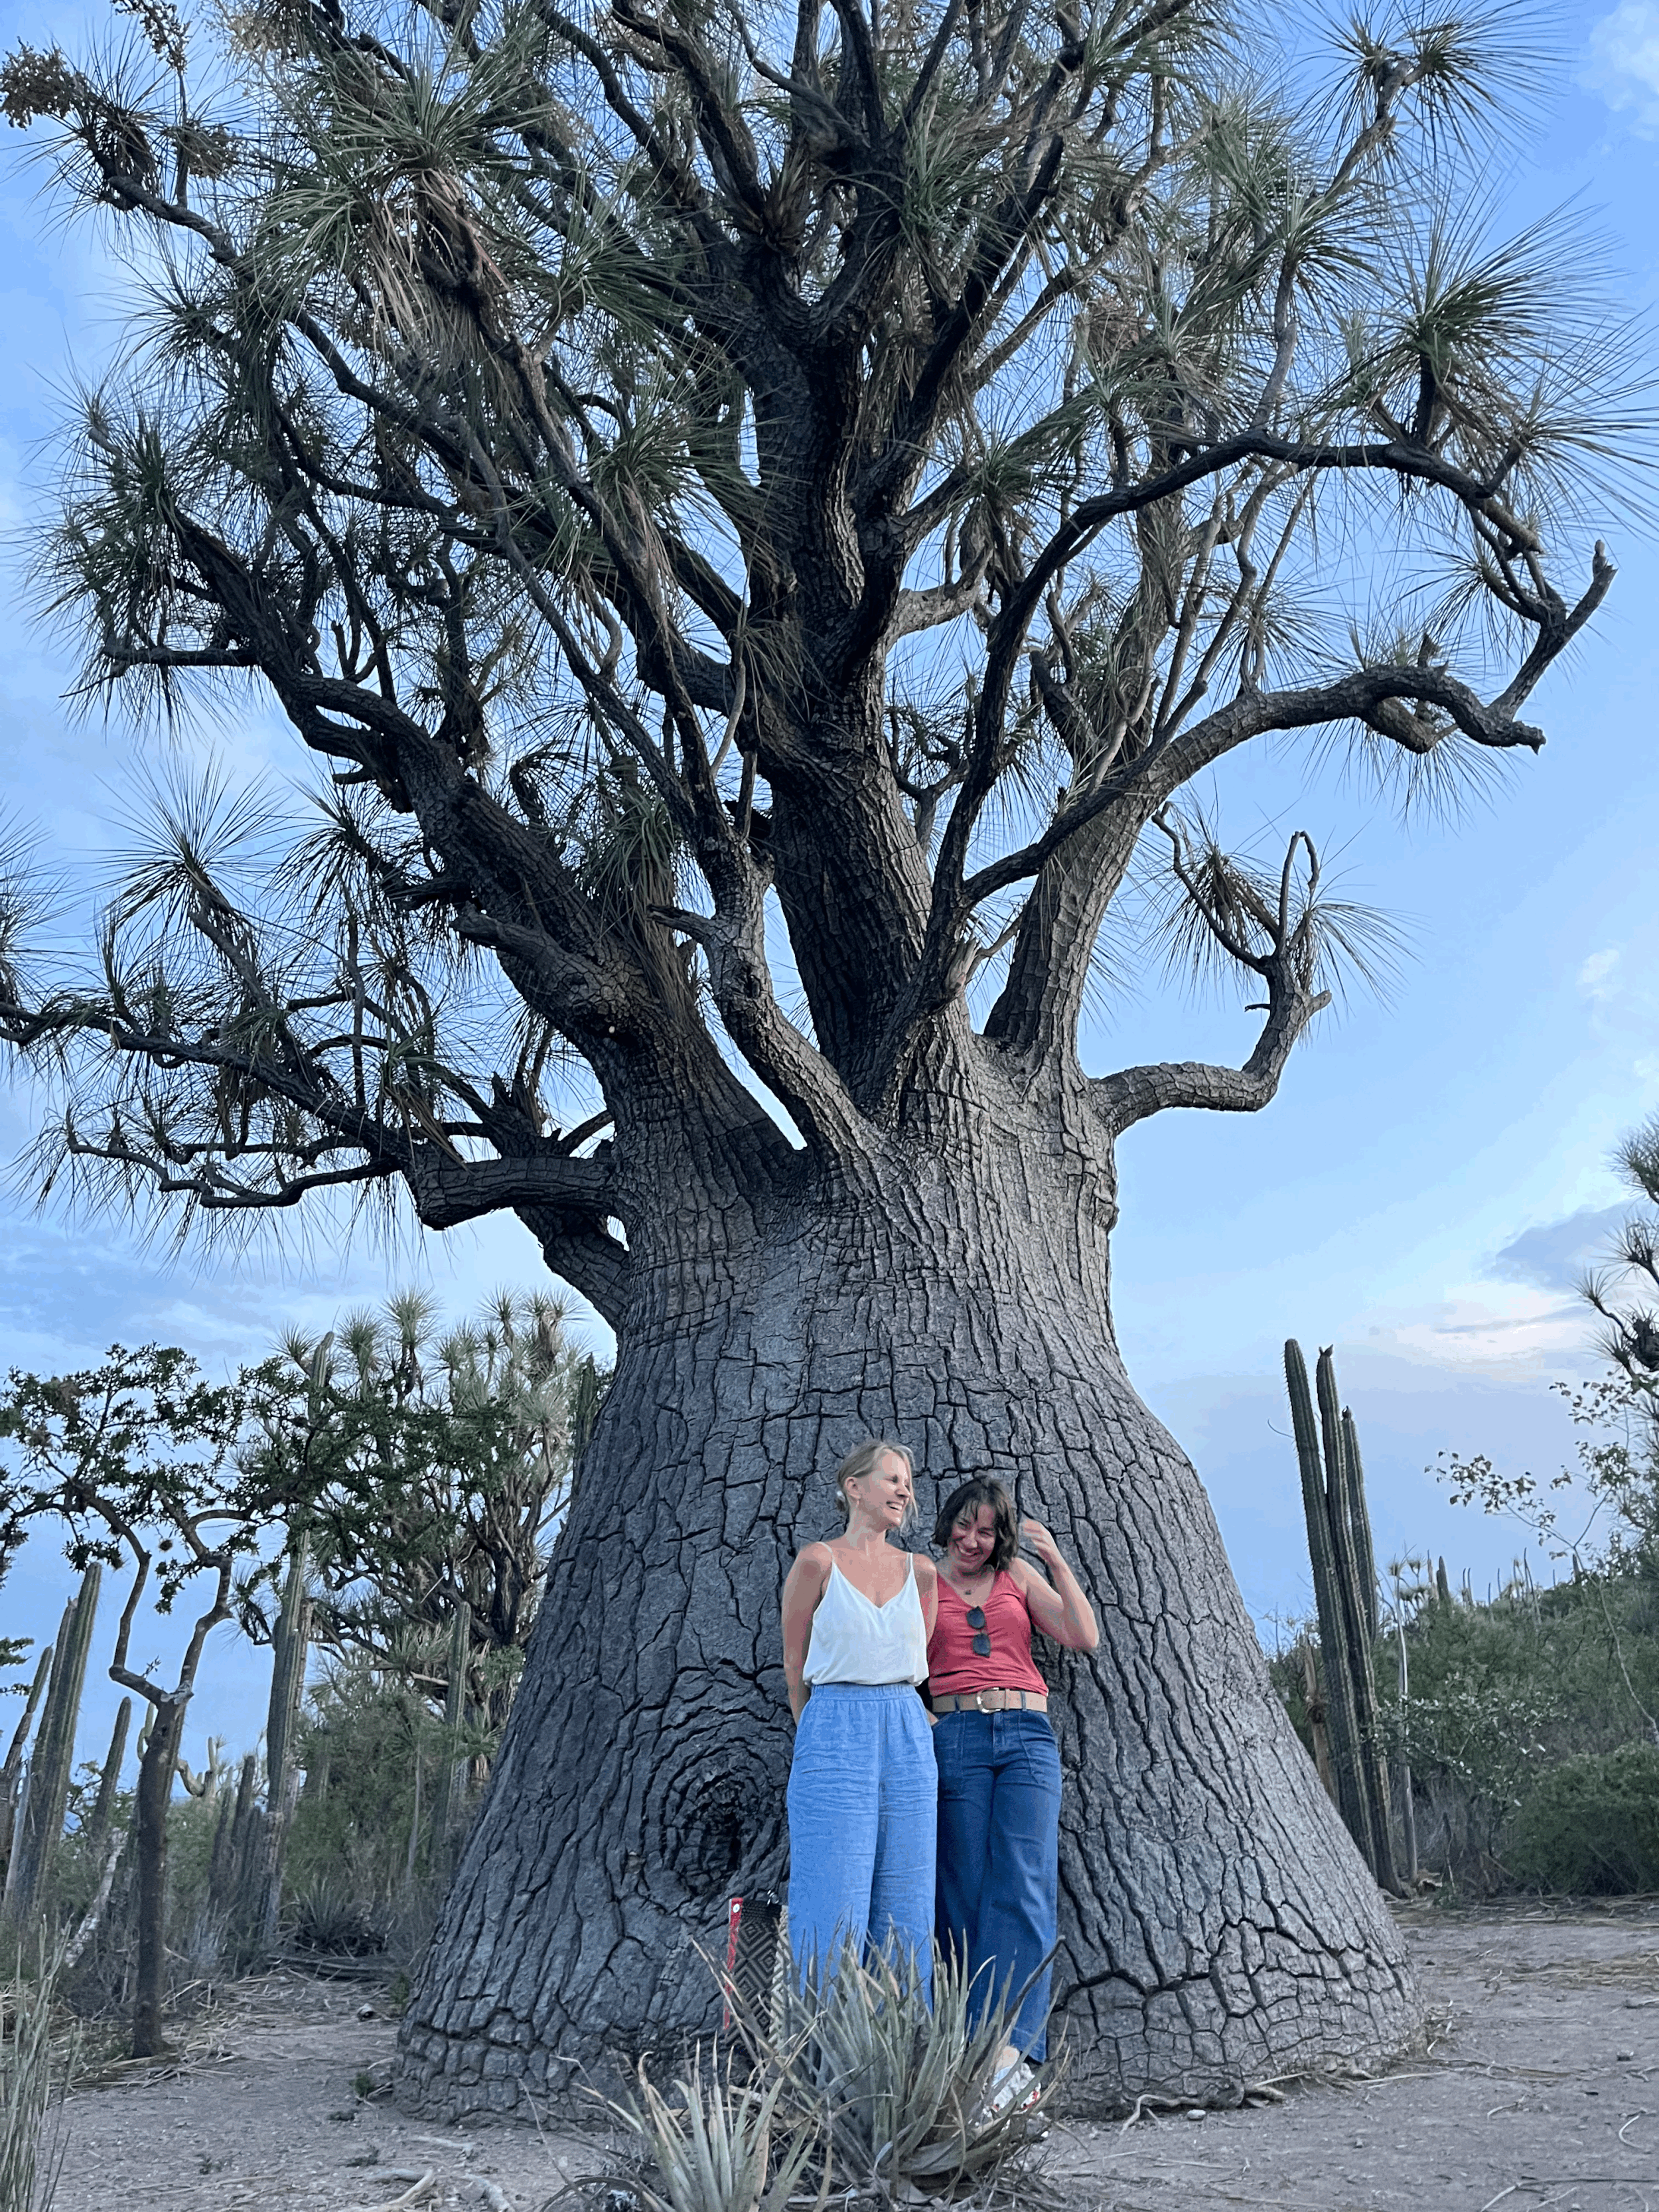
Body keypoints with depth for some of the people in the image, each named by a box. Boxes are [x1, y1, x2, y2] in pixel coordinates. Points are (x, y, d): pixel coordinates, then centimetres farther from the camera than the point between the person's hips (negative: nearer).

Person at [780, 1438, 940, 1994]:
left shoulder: (920, 1572, 10)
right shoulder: (817, 1561, -2)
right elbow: (794, 1664, 6)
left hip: (908, 1736, 4)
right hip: (835, 1734, -4)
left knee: (906, 1911, 5)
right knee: (836, 1909, -4)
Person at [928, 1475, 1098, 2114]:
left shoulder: (1019, 1577, 16)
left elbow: (1084, 1638, 8)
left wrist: (1057, 1563, 3)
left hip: (1027, 1736, 1)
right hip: (955, 1740, -1)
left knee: (1024, 1889, -13)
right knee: (968, 1898, -4)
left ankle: (1009, 2046, -18)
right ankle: (1007, 2062, 1)